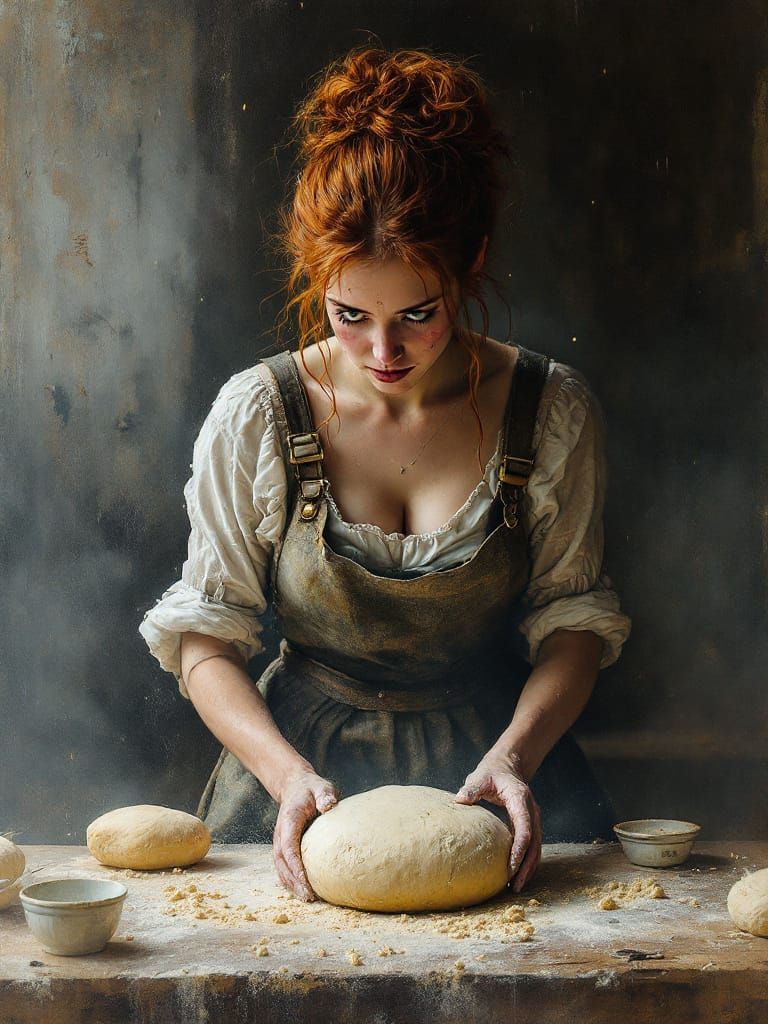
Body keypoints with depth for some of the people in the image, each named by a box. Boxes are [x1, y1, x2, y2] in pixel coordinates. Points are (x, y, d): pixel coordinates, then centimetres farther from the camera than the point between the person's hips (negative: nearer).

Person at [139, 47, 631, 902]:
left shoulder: (550, 411, -5)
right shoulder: (255, 415, -7)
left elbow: (573, 615, 3)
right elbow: (203, 635, -2)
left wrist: (514, 754, -14)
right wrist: (287, 773, -17)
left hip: (490, 755, 1)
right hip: (305, 758, 0)